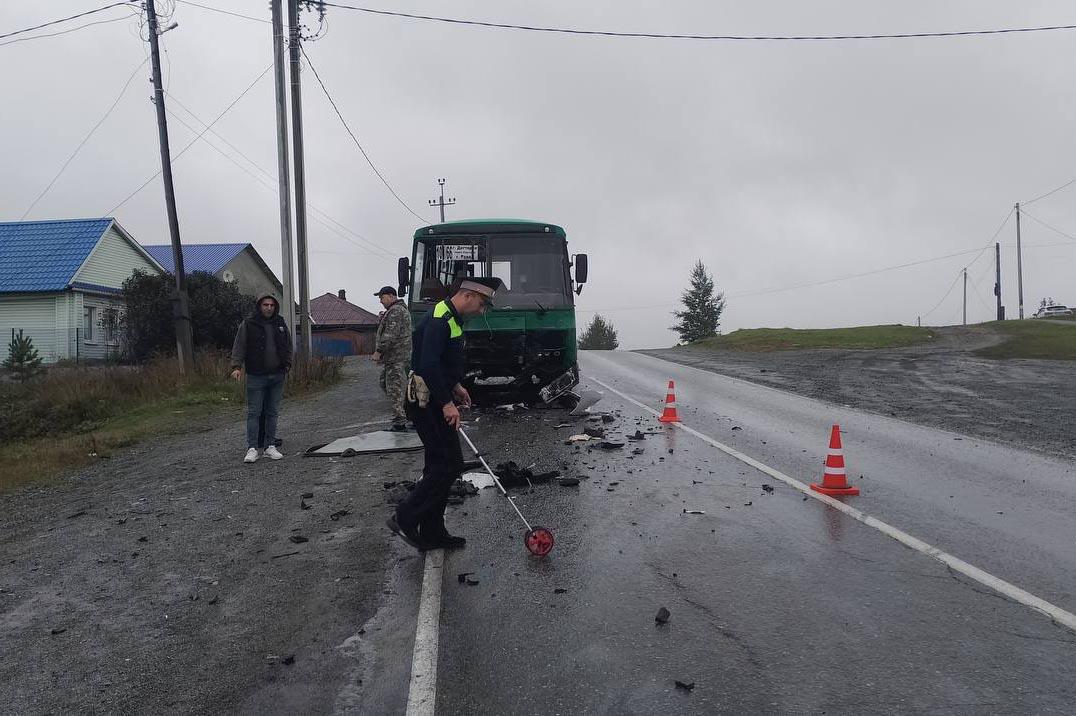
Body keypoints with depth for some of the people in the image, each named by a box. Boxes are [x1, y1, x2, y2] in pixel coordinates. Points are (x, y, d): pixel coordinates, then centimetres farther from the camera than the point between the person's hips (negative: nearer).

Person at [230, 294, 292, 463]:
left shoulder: (280, 324, 12)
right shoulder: (248, 324, 0)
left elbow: (288, 346, 19)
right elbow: (239, 347, -4)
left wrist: (287, 364, 8)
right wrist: (236, 367, -15)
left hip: (277, 376, 4)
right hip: (256, 376, -4)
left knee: (272, 413, 7)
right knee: (254, 413, -4)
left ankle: (270, 446, 13)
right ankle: (252, 448, -1)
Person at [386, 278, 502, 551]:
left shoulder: (452, 319, 16)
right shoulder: (439, 320, -17)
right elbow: (428, 365, -27)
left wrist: (455, 386, 19)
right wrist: (447, 402, -26)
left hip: (435, 400, 11)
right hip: (427, 402, -11)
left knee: (439, 466, 12)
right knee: (450, 464, -9)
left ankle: (432, 533, 20)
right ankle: (404, 518, -1)